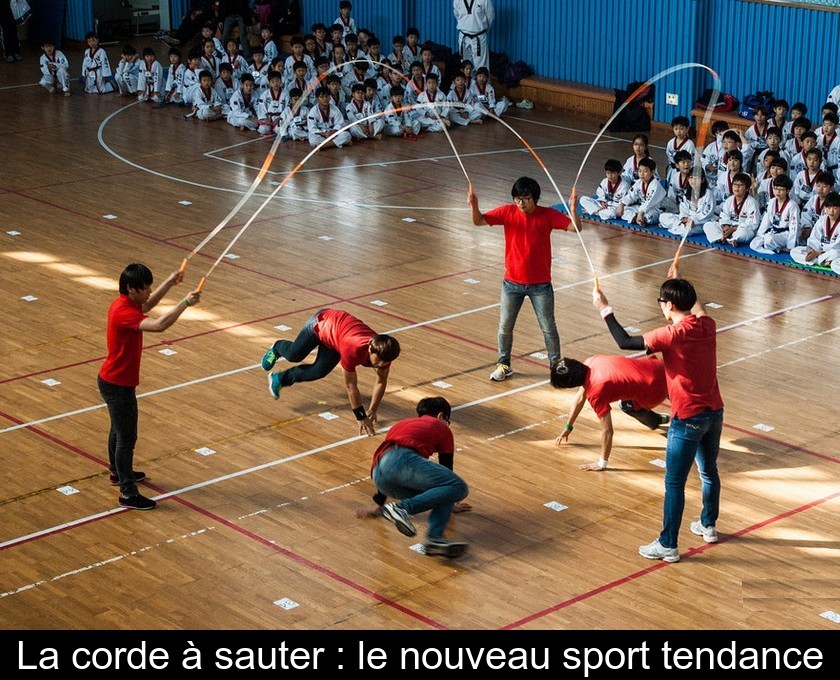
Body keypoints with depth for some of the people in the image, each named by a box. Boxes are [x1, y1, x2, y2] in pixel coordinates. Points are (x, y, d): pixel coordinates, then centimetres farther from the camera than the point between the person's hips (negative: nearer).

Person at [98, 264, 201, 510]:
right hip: (118, 386, -10)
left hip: (114, 381, 10)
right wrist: (185, 302, -34)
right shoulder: (124, 313, -30)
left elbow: (148, 305, 21)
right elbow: (159, 325, -42)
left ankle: (118, 472, 47)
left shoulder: (125, 304, 0)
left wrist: (169, 283, 10)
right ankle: (128, 493, 8)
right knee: (127, 438, -1)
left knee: (119, 430, 28)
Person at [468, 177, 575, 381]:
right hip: (512, 282, 2)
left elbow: (574, 227, -19)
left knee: (548, 327, 10)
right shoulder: (507, 212, -8)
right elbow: (479, 221, -12)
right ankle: (504, 364, 31)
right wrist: (474, 206, -34)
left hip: (540, 284, -2)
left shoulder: (548, 215, -12)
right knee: (505, 326, 12)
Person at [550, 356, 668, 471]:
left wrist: (602, 464, -11)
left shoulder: (595, 394, -28)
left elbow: (607, 431, -22)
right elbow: (580, 398, 11)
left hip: (655, 391, -7)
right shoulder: (589, 362, -4)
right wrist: (568, 427, 22)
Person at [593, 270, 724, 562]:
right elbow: (697, 309, 24)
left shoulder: (673, 335, -23)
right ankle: (708, 525, 42)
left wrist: (604, 310, -7)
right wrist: (679, 282, 36)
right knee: (709, 471, 25)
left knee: (674, 483, 3)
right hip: (714, 413, 8)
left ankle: (668, 546, 11)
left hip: (688, 420, -8)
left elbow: (625, 342, -18)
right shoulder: (708, 326, -2)